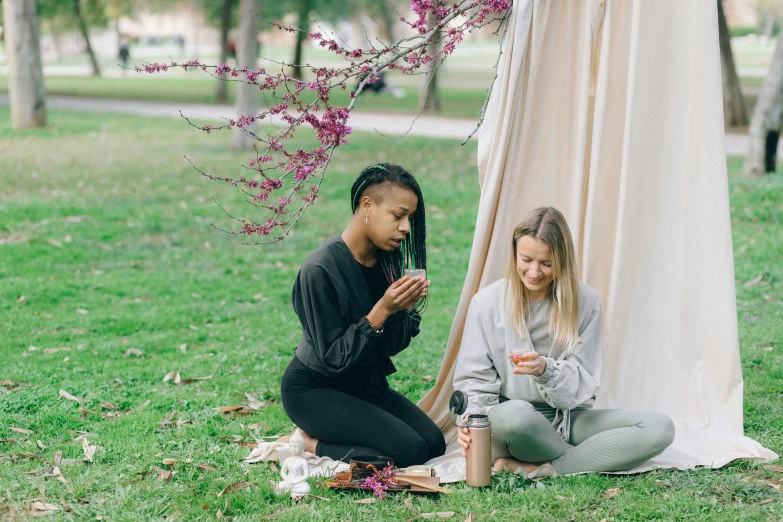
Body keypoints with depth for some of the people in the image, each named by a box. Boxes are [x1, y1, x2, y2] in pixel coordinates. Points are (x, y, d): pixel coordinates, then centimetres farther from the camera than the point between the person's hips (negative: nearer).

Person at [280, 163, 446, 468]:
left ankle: (317, 440, 6)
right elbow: (334, 358, -22)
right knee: (410, 451, -20)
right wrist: (382, 311, -31)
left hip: (364, 383, 8)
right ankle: (309, 445, -2)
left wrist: (405, 308, -20)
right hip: (313, 389, -8)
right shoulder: (320, 270, -25)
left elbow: (392, 345, -1)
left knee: (434, 443, -7)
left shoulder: (386, 260, -3)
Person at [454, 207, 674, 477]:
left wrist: (545, 369, -27)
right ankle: (593, 459, -14)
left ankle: (542, 468, -24)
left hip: (569, 420, 3)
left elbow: (583, 384, -5)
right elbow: (475, 379, -1)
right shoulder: (487, 303, -3)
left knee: (659, 427, -20)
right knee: (514, 413, -40)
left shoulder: (584, 301, -1)